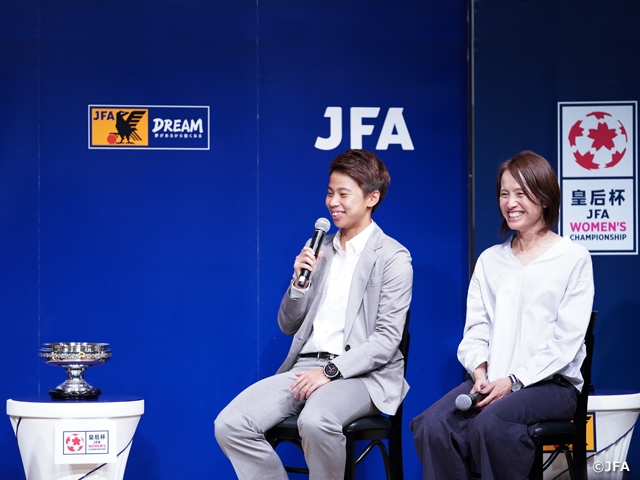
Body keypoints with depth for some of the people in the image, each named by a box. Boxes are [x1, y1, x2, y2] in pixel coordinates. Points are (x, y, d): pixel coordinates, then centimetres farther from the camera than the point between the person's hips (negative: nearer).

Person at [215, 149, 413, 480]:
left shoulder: (393, 257, -1)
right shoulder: (319, 250, 16)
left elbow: (387, 339, -8)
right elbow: (288, 326, 18)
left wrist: (331, 371, -19)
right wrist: (300, 281, -1)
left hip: (359, 374, -5)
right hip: (305, 366, 6)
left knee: (315, 422, -38)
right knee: (229, 425, -18)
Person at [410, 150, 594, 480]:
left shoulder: (574, 259, 3)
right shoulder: (490, 260, 18)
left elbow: (566, 341, -5)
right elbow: (476, 329, 13)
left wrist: (514, 381, -16)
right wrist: (480, 371, -9)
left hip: (551, 382, -4)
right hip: (491, 381, 4)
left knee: (490, 423, -36)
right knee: (433, 425, -28)